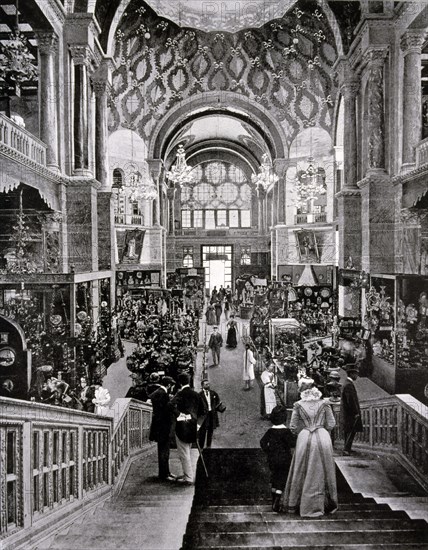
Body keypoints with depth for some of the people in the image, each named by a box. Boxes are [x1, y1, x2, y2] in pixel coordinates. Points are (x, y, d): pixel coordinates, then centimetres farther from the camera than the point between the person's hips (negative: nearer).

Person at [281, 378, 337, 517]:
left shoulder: (298, 405, -2)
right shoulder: (324, 404, 1)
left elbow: (293, 427, -2)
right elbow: (331, 424, 2)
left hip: (304, 439, -1)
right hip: (323, 439, 1)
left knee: (302, 473, 11)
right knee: (322, 472, 13)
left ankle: (295, 505, 19)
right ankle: (326, 505, 22)